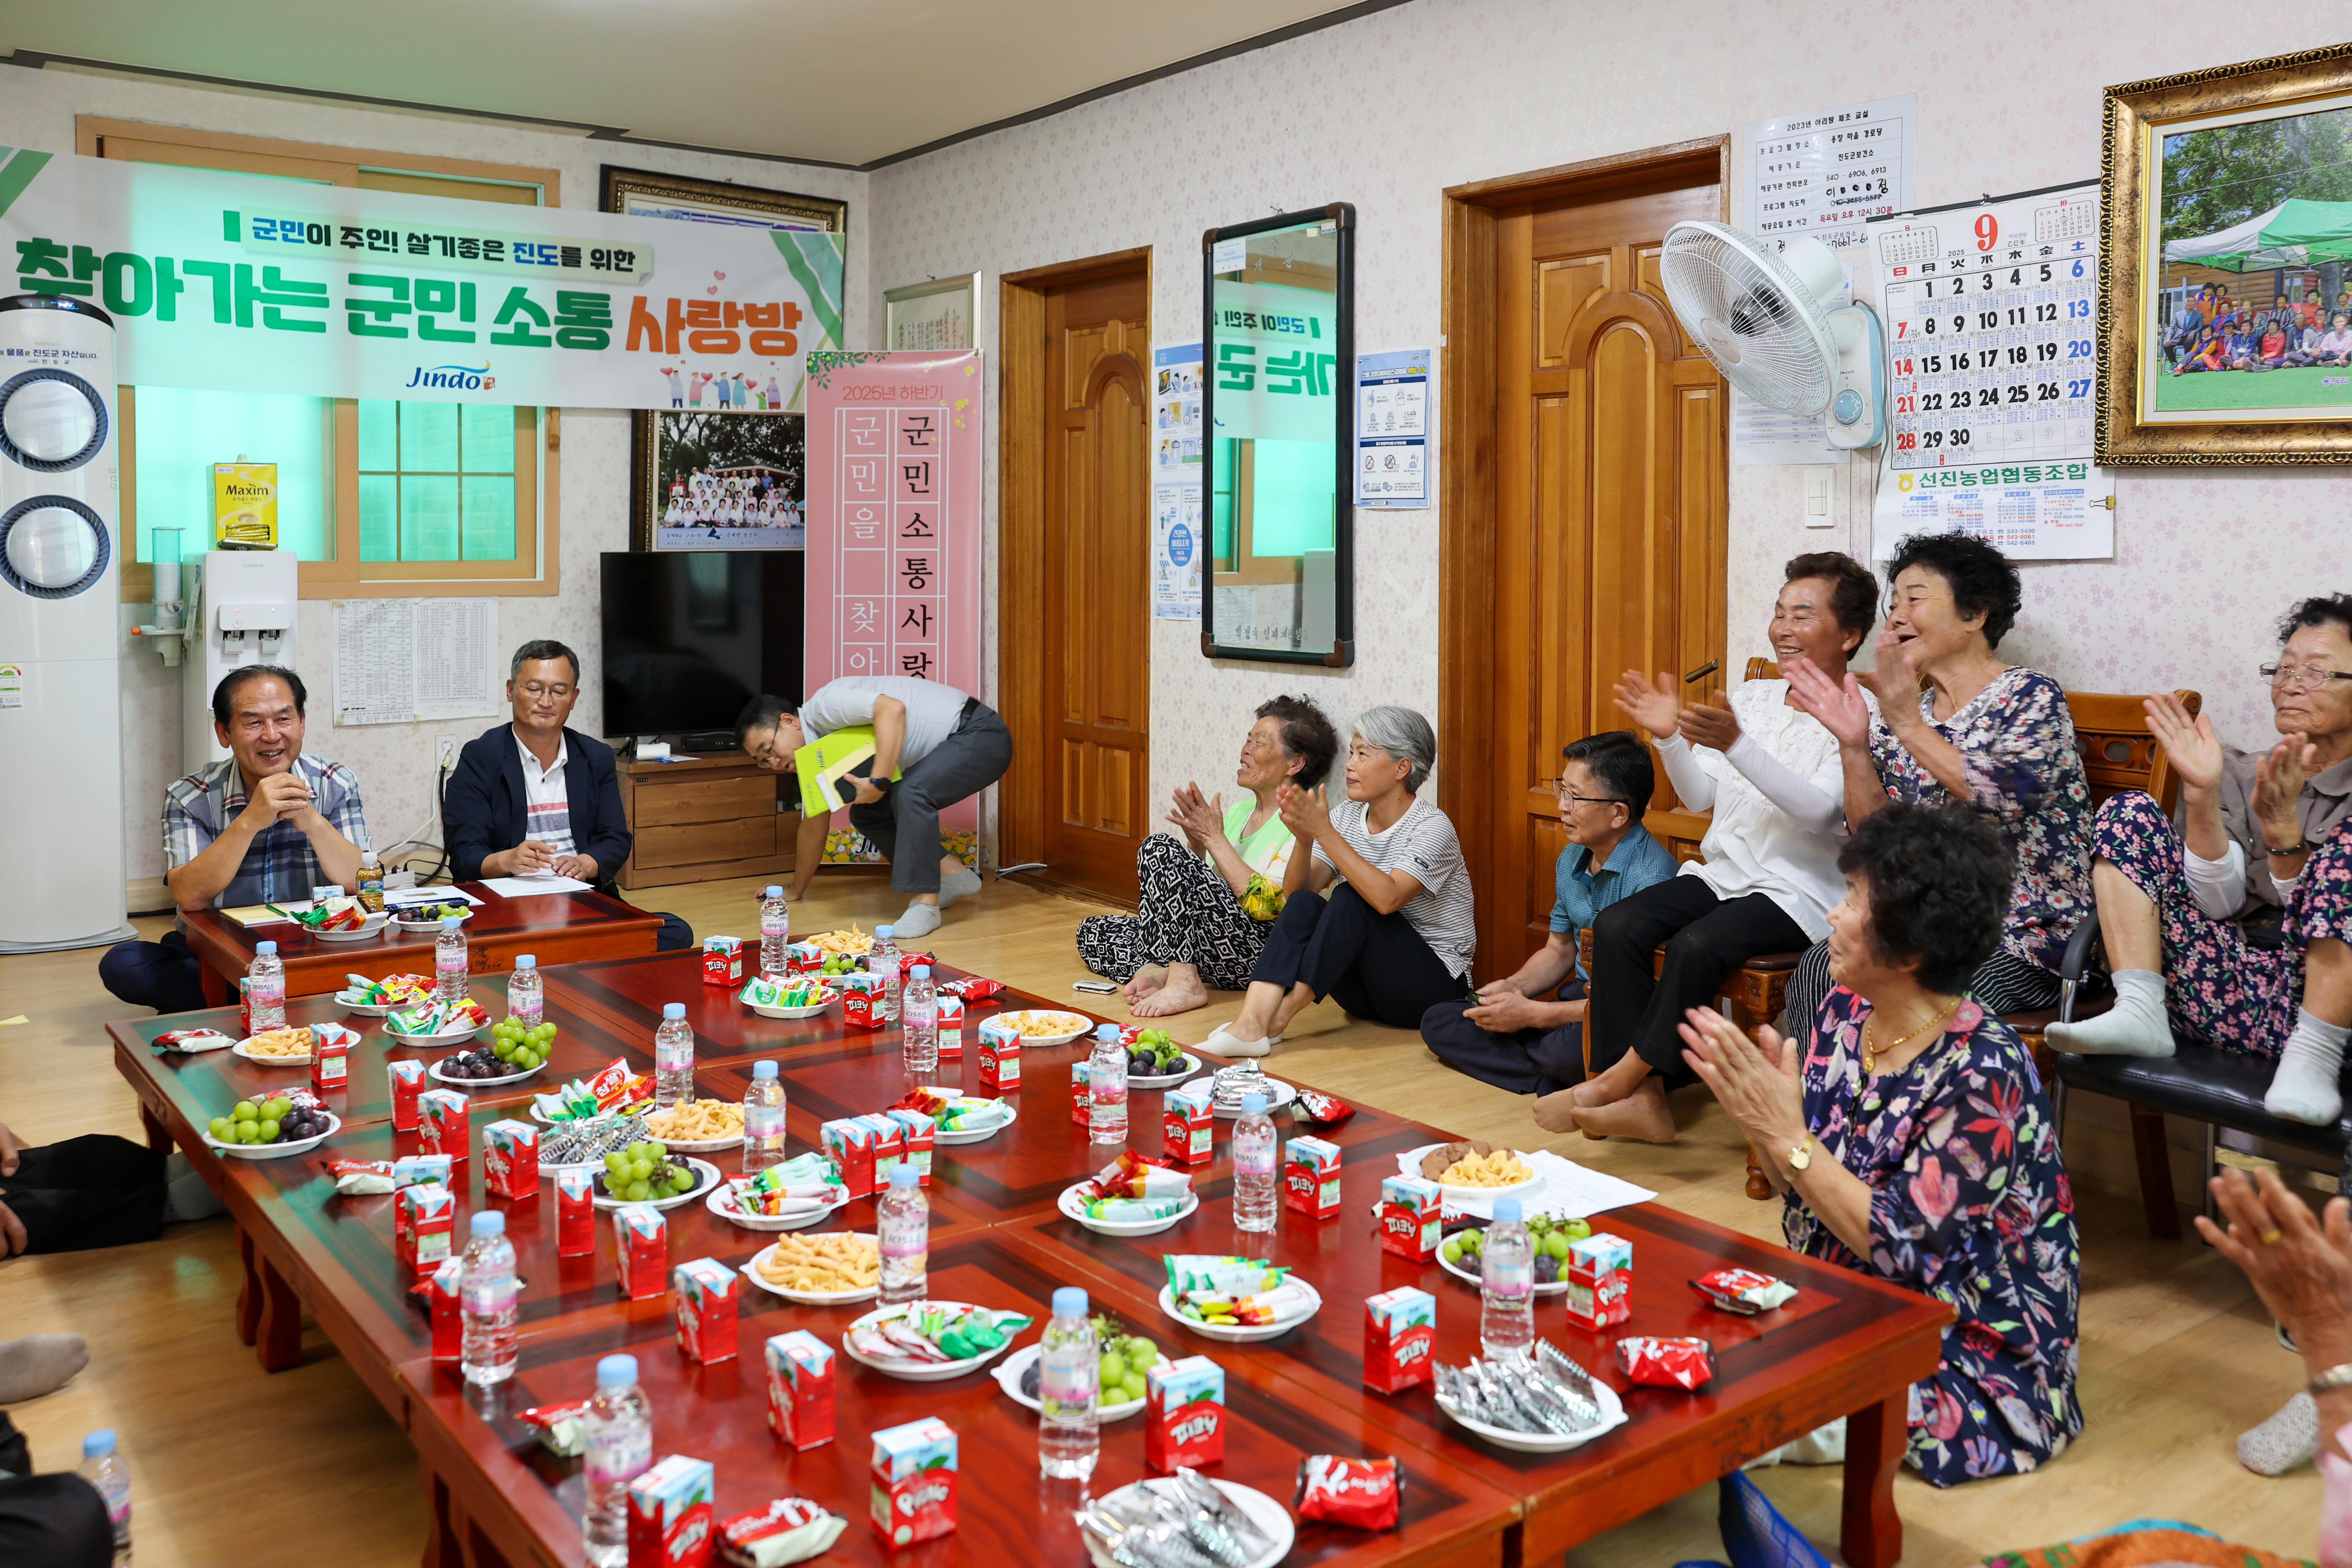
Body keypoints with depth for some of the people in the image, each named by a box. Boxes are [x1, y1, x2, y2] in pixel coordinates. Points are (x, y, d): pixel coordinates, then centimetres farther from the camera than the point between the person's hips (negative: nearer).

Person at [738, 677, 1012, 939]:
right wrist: (796, 891, 25)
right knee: (866, 814, 7)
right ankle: (954, 876, 8)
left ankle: (924, 905, -26)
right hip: (946, 750, 10)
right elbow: (815, 823, 19)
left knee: (910, 792, -31)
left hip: (980, 734, -10)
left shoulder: (824, 706, -19)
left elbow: (892, 709, -35)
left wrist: (878, 782, -35)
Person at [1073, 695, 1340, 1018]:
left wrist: (1214, 837, -13)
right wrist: (1196, 840, 0)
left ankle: (1184, 983, -26)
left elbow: (1263, 905, -19)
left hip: (1259, 952, -9)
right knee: (1093, 930, 2)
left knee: (1160, 848, -22)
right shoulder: (1238, 810, 20)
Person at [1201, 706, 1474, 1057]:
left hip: (1435, 984, -5)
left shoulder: (1432, 827, -15)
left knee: (1350, 898, -28)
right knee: (1303, 904, -21)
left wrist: (1324, 831, -31)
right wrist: (1304, 838, -23)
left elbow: (1387, 898, -33)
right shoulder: (1347, 816, 5)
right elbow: (1295, 892, -3)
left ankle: (1281, 1015, -29)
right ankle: (1252, 1022, -37)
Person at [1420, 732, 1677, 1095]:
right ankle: (1554, 1085, -15)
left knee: (1568, 1050, -42)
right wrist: (1514, 987, -3)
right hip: (1578, 1003, 9)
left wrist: (1531, 1014, -19)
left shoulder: (1649, 875, -22)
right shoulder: (1571, 861, 7)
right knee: (1438, 1021, 0)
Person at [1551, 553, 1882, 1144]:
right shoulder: (1752, 697, 15)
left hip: (1798, 891, -6)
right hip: (1723, 871, 7)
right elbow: (1701, 797, 14)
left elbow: (1819, 811, -22)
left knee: (1697, 945, -33)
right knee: (1616, 927, -18)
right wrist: (1671, 738, -4)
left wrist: (1736, 745, -32)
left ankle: (1619, 1077, -17)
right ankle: (1643, 1097, -18)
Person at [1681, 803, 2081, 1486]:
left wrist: (1787, 1135, -26)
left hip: (1970, 1364, -7)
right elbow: (1802, 1195, 5)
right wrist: (1757, 1113, -14)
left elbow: (1903, 1248, -26)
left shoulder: (1982, 1073, -24)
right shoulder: (1844, 1015, -3)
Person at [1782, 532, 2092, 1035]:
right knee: (1819, 971, -22)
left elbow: (2006, 796, -22)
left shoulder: (2032, 696, -4)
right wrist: (1854, 745, -8)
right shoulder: (1897, 717, 11)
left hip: (2023, 936, -5)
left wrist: (1908, 724, -20)